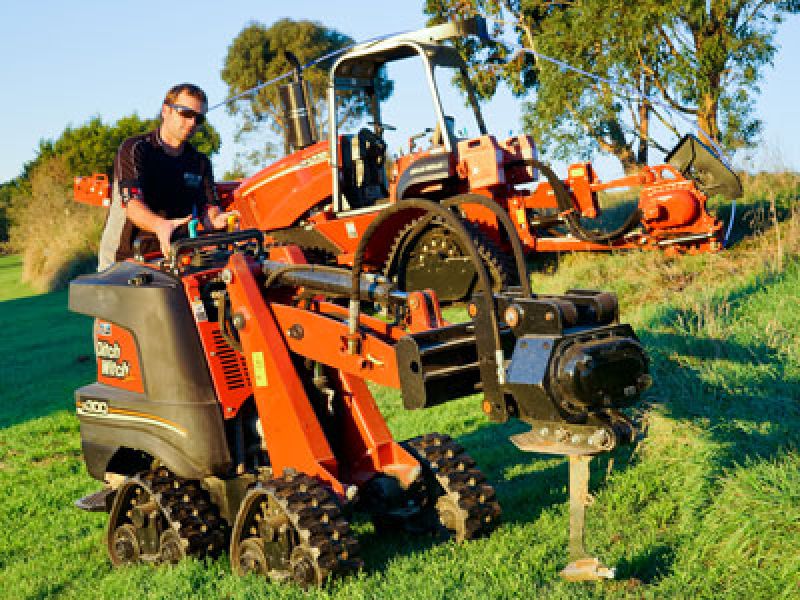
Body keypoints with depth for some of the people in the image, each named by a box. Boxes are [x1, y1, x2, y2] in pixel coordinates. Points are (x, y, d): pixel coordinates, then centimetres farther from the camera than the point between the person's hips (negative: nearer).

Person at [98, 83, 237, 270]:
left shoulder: (200, 163, 15)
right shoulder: (134, 149, -1)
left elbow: (208, 208, 4)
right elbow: (131, 203, -16)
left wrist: (215, 220, -22)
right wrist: (160, 225, -37)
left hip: (174, 257, 4)